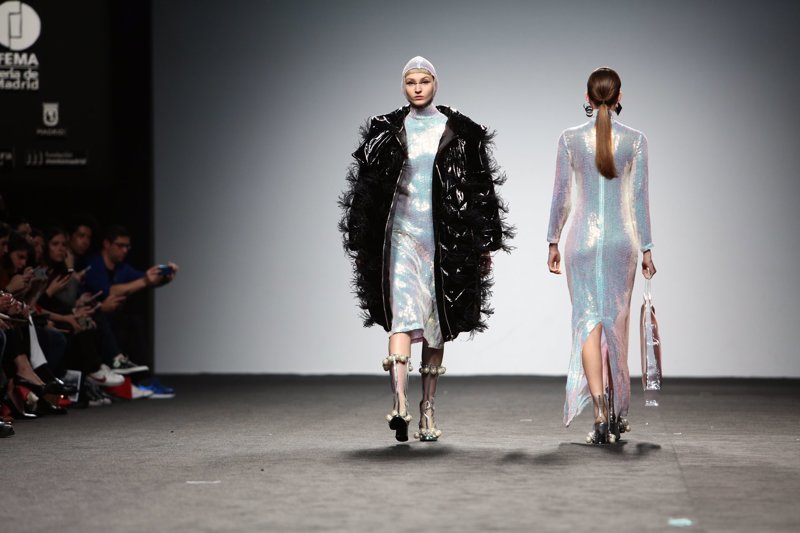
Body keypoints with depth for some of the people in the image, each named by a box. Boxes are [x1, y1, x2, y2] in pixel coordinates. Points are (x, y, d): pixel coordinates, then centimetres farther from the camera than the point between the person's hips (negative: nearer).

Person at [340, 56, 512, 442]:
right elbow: (366, 189, 8)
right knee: (403, 314, -17)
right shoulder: (386, 132, 5)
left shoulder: (460, 133, 5)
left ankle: (427, 411, 14)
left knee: (437, 323, 5)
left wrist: (485, 243, 3)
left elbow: (480, 189, 6)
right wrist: (362, 246, 6)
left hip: (446, 236, 1)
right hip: (402, 232, -1)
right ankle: (399, 404, -29)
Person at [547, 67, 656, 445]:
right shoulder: (635, 140, -2)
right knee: (617, 322, 14)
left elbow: (561, 195, 0)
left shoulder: (570, 138, -3)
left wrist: (553, 242, 10)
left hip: (582, 238, -1)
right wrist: (646, 248, 5)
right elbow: (639, 198, -1)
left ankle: (600, 416, -17)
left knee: (588, 322, -2)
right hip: (621, 239, 1)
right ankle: (616, 411, 23)